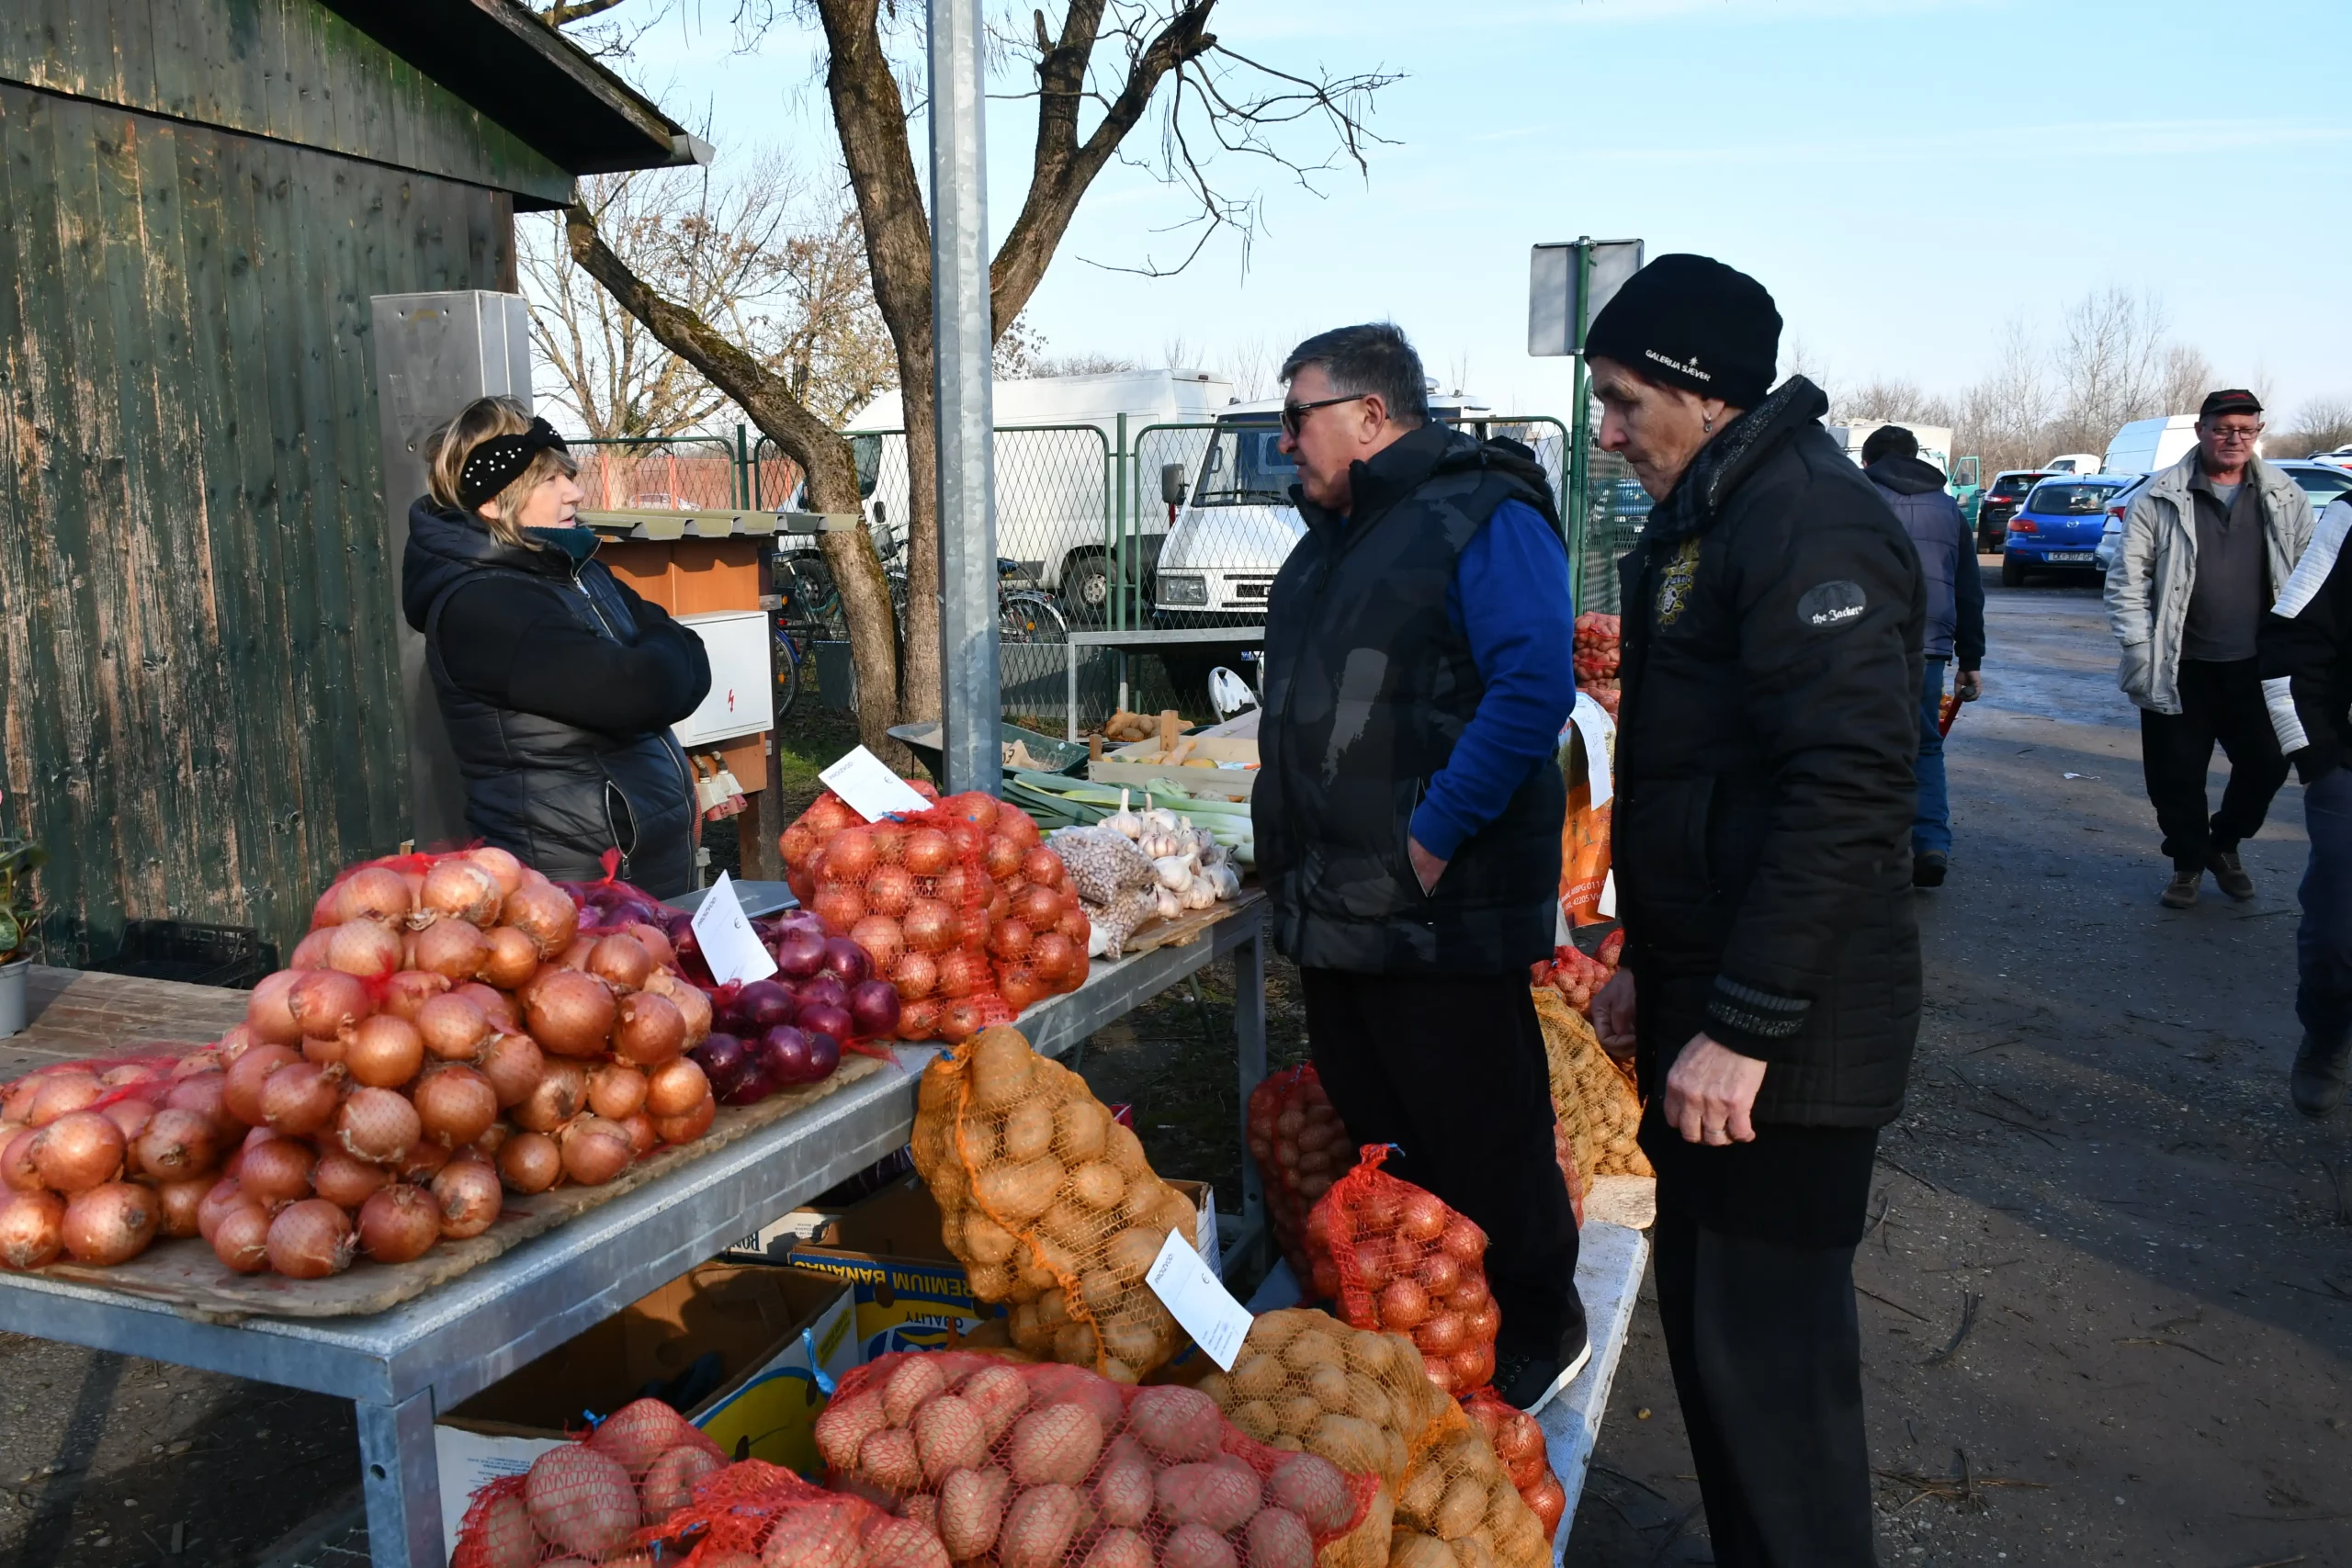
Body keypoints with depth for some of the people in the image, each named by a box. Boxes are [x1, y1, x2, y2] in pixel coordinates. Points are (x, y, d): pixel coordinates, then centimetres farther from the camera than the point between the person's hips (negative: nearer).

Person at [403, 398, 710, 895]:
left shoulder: (580, 572, 9)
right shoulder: (479, 609, -18)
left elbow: (692, 666, 8)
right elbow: (643, 693, -25)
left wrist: (650, 664, -10)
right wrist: (664, 656, -5)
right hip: (578, 887, -8)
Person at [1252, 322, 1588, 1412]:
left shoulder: (1483, 518, -11)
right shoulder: (1332, 536, 18)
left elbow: (1533, 689, -22)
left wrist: (1433, 837, -23)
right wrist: (1292, 847, 16)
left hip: (1438, 913, -9)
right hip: (1333, 910, 9)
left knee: (1478, 1142, 3)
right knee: (1371, 1132, 18)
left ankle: (1538, 1333, 24)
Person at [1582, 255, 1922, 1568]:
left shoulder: (1808, 522, -17)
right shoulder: (1712, 519, 15)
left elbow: (1851, 792, -25)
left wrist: (1743, 1022, -25)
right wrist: (1656, 966, 21)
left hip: (1785, 1036, -10)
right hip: (1713, 997, 10)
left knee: (1764, 1347, 0)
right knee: (1708, 1309, 19)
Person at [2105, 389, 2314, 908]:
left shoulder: (2286, 499, 5)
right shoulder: (2162, 498, -4)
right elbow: (2127, 576, -4)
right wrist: (2139, 646, -10)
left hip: (2257, 667, 2)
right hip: (2180, 669, -2)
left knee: (2266, 766, 5)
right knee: (2177, 775, 4)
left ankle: (2225, 845, 32)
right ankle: (2189, 862, 27)